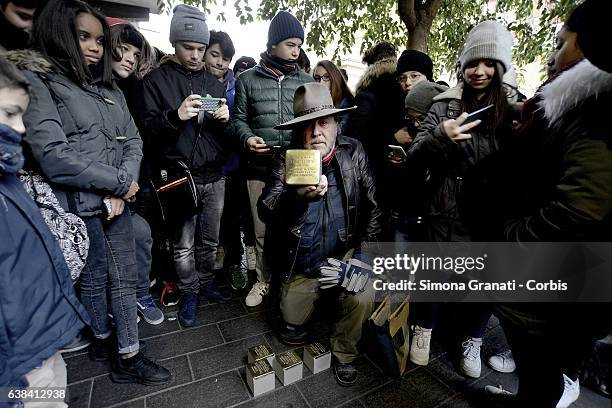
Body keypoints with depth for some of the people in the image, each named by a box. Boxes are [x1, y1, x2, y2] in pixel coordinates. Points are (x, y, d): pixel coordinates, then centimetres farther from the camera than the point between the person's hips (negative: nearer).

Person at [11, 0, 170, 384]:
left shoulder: (110, 90, 14)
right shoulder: (36, 82, -5)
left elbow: (133, 141, 6)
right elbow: (54, 156, -17)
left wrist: (122, 186, -11)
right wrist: (120, 183, -13)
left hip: (116, 202, 6)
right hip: (78, 205, -5)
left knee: (125, 277, 11)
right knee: (95, 277, 10)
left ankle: (128, 356, 28)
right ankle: (103, 338, 33)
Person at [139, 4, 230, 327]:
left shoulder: (213, 82, 14)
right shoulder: (156, 80, 3)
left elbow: (227, 131, 16)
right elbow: (148, 128, -4)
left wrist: (225, 118, -7)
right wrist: (176, 115, -23)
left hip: (214, 176, 4)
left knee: (210, 239, 13)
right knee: (183, 244, 6)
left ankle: (206, 282, 34)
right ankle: (189, 293, 26)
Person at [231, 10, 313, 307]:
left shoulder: (307, 82, 11)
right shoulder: (248, 79, 8)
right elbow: (239, 119, 10)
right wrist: (247, 137, -11)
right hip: (260, 167, 0)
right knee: (262, 230, 9)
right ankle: (264, 280, 30)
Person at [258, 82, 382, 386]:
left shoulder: (354, 153, -7)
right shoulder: (285, 160, -12)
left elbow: (372, 206, -4)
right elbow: (265, 210, -25)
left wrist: (362, 255, -9)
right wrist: (298, 196, -46)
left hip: (344, 256, 1)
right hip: (301, 266, 0)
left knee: (363, 298, -22)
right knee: (292, 332, 8)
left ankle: (344, 352, 11)